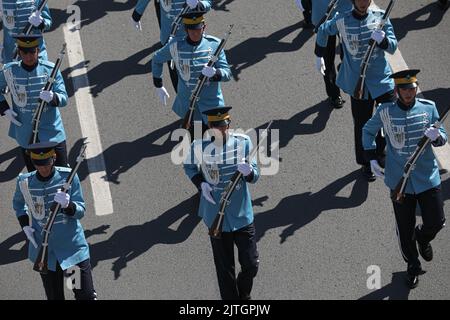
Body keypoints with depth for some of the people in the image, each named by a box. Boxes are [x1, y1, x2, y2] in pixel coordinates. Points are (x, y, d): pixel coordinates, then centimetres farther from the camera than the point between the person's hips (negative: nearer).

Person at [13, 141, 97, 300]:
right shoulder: (25, 182, -5)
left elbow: (80, 212, -8)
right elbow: (18, 204, 18)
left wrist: (67, 205, -29)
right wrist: (25, 225, 3)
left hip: (73, 248, -1)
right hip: (44, 250, 2)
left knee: (86, 296, 1)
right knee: (54, 297, 10)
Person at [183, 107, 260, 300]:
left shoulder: (243, 142, -9)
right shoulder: (199, 146, -10)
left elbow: (255, 177, -6)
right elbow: (189, 167, 10)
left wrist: (248, 171, -30)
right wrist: (201, 183, -8)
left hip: (242, 216, 1)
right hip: (216, 217, -1)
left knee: (251, 265, 7)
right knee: (225, 269, 9)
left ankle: (244, 294, 38)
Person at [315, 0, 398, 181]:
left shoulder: (380, 17, -4)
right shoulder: (341, 21, -6)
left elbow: (393, 47, -6)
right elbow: (323, 31, 14)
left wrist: (383, 40, -28)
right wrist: (319, 55, 23)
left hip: (383, 79, 1)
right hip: (359, 83, -1)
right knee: (362, 125, 4)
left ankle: (379, 151, 32)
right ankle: (365, 164, 23)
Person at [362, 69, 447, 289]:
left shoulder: (429, 108, -3)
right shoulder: (385, 112, -6)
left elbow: (443, 139, 3)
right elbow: (367, 131, 11)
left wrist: (436, 136, -21)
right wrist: (372, 159, 2)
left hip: (428, 178, 1)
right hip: (400, 180, -1)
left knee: (436, 222, 4)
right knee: (405, 229, 7)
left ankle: (423, 238, 40)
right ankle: (412, 266, 31)